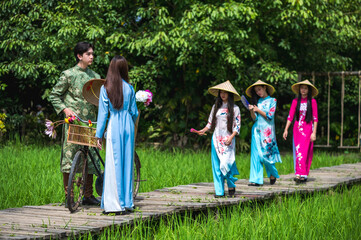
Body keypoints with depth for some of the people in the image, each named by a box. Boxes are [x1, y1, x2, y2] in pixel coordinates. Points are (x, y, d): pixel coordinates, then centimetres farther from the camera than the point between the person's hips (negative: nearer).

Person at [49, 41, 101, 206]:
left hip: (90, 121, 5)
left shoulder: (95, 76, 14)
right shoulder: (69, 74, -1)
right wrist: (65, 109, -12)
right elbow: (54, 95, 2)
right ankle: (68, 196, 1)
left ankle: (88, 195, 15)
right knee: (70, 154, -5)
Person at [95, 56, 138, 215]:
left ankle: (114, 203, -2)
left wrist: (99, 135, 1)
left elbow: (103, 113, -3)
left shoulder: (105, 88, -4)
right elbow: (134, 112, 7)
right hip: (128, 126, 3)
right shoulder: (129, 88, 3)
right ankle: (127, 202, 13)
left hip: (114, 126, -3)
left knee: (114, 164, -1)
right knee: (127, 162, 9)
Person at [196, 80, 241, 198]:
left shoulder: (235, 108, 3)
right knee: (216, 165, 0)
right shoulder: (215, 107, 14)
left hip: (228, 140, -4)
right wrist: (203, 130, -1)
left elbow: (237, 126, -1)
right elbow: (210, 123, 17)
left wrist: (231, 137, -14)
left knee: (225, 164, -14)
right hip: (216, 139, 4)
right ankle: (219, 191, 4)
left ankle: (231, 186, 6)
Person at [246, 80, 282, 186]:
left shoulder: (272, 100, 4)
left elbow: (270, 116, -6)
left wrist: (258, 110, -4)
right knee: (256, 154, -5)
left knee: (267, 153, -5)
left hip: (267, 130, -4)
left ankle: (273, 175, 18)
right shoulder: (257, 101, 14)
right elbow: (254, 118, 7)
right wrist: (251, 111, -11)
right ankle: (256, 179, -7)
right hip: (257, 129, 4)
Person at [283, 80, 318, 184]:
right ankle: (303, 175, 6)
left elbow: (315, 118, -1)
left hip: (308, 128, -3)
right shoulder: (295, 101, 7)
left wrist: (314, 132, -7)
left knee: (304, 152, -11)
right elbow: (290, 116, 7)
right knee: (298, 152, 1)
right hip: (297, 128, 3)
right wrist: (286, 130, -1)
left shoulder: (312, 101, -1)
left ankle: (301, 175, -15)